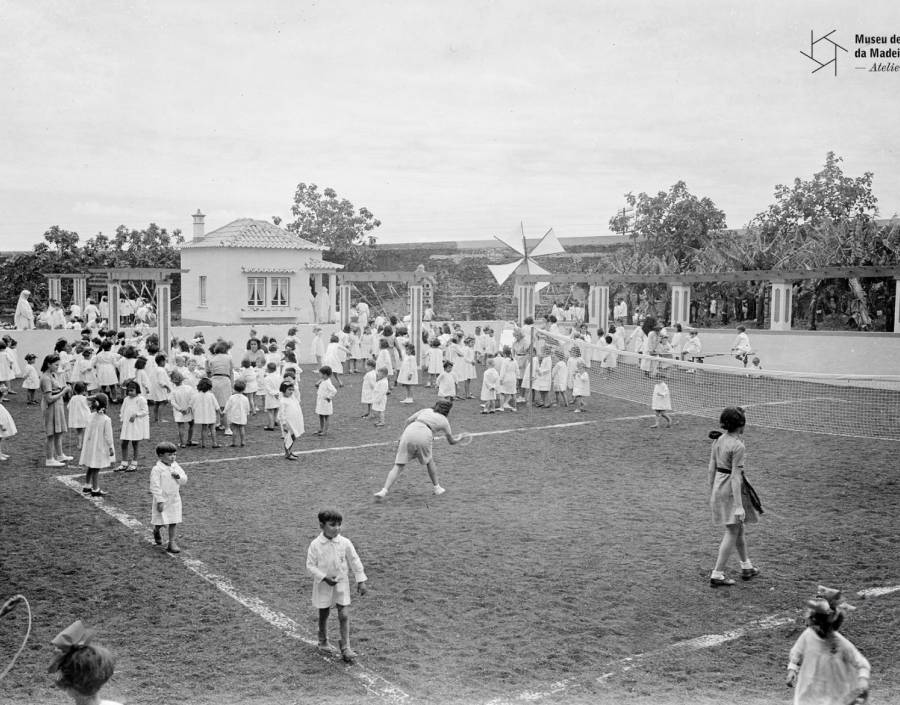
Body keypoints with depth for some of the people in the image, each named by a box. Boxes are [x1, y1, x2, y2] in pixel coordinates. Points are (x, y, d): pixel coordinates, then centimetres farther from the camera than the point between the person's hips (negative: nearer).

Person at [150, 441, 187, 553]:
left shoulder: (175, 466, 3)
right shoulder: (157, 469, -16)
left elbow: (184, 480, 7)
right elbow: (155, 486, -18)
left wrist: (178, 476, -16)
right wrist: (160, 501, -20)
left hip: (175, 499, 5)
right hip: (163, 500, -5)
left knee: (174, 522, 5)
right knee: (161, 522, 5)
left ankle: (172, 543, 14)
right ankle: (156, 531, 39)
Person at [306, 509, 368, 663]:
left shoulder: (345, 543, -9)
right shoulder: (315, 544, -13)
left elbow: (355, 561, 0)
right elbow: (310, 565, -9)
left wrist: (361, 581, -1)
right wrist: (324, 577, -19)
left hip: (341, 583, 1)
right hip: (323, 585, -1)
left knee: (344, 615, -5)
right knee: (324, 614, 15)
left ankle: (345, 648, 3)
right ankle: (323, 642, 38)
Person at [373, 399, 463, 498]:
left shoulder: (426, 411, 27)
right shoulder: (444, 421, 22)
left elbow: (408, 420, 17)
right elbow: (451, 441, 34)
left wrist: (403, 434, 28)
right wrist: (457, 439, 55)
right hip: (424, 437, -2)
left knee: (398, 467, 2)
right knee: (429, 461, 28)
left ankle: (384, 490, -11)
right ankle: (436, 487, 36)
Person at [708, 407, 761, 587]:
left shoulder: (718, 440, 5)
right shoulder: (738, 446, -19)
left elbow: (712, 468, 9)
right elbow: (736, 477, -21)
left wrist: (711, 492, 19)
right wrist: (738, 505, -20)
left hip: (718, 487, 8)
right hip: (732, 490, -8)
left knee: (739, 529, 22)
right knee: (732, 533, 2)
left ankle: (747, 567, 35)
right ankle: (717, 575, 4)